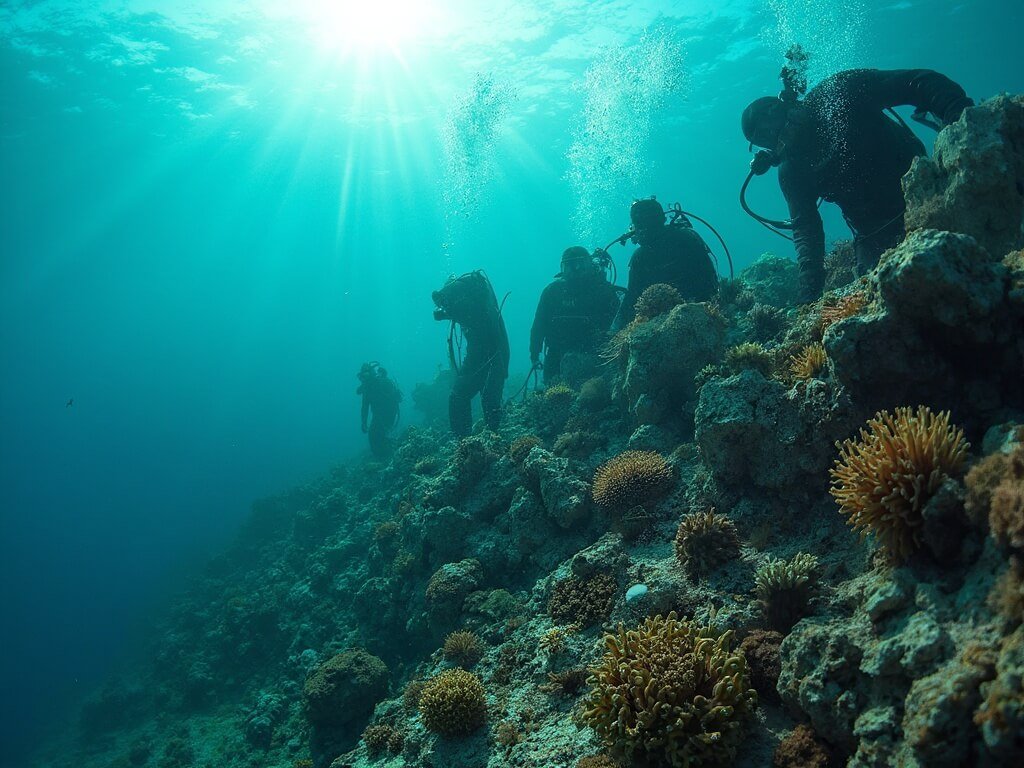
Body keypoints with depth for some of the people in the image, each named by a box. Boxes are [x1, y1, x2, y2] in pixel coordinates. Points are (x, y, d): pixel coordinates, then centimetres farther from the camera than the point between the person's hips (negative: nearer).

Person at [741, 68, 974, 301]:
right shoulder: (791, 171, -1)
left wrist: (962, 119, -30)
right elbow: (805, 228, -9)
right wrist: (810, 276, -28)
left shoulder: (838, 92, -8)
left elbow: (923, 85, -11)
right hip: (875, 237, 3)